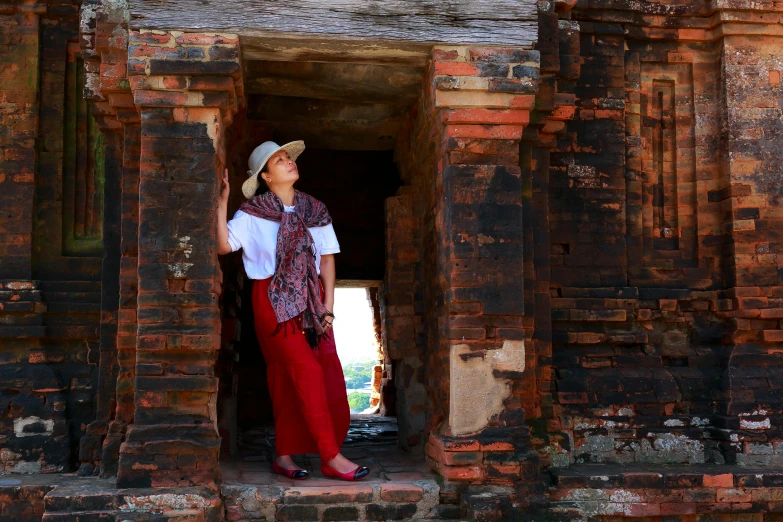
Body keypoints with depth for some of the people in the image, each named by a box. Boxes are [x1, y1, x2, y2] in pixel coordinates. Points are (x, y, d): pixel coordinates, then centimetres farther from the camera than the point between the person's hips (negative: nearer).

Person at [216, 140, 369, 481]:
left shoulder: (314, 210, 11)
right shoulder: (252, 213, -1)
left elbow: (327, 258, 9)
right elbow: (223, 246, -14)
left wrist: (328, 306, 1)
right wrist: (221, 203, -18)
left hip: (310, 300, 5)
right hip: (274, 302, -5)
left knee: (307, 378, 0)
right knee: (307, 373, -12)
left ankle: (284, 456, 13)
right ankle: (331, 457, -8)